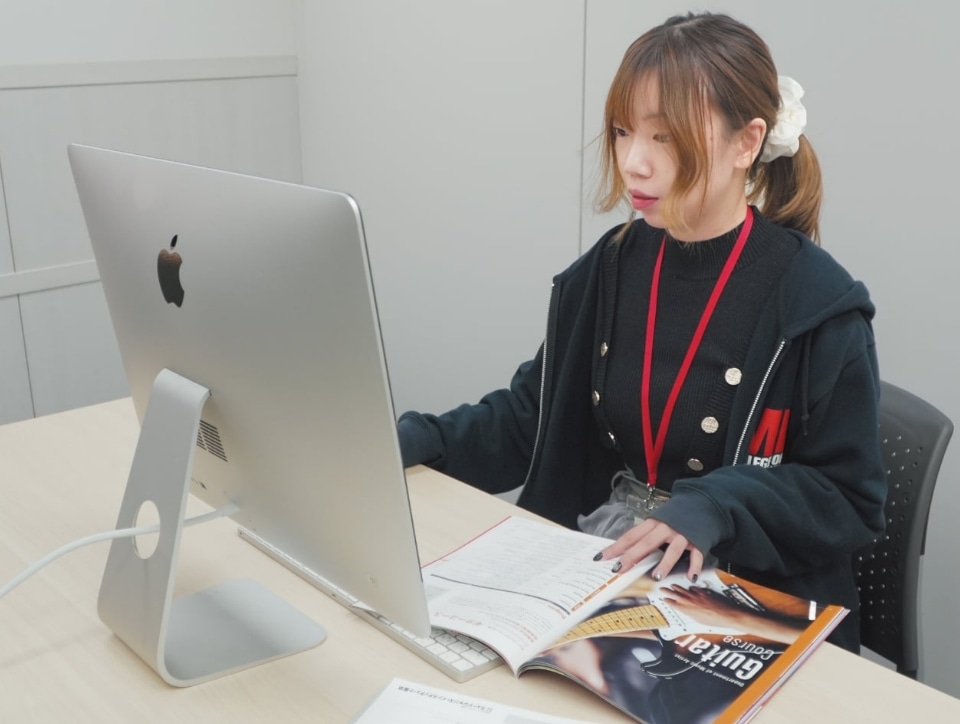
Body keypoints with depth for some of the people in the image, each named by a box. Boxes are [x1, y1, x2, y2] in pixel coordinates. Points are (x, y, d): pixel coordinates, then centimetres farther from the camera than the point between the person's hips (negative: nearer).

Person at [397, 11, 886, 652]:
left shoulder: (818, 304, -13)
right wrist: (407, 441, -8)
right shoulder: (608, 270, 1)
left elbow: (849, 498, -10)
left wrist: (714, 508, -27)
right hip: (594, 564, 5)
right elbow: (531, 423, 7)